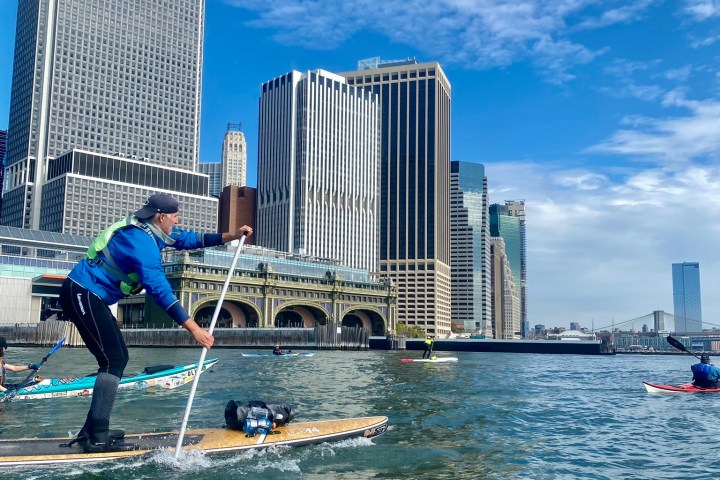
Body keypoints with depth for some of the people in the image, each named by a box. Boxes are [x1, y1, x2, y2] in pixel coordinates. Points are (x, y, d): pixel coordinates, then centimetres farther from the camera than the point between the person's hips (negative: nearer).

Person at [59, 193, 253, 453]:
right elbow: (160, 290, -31)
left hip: (89, 297, 10)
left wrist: (232, 236, 13)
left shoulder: (150, 230, 6)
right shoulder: (141, 240, -24)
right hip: (82, 295, -10)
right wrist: (193, 328, -34)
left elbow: (188, 239, 19)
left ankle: (92, 430, 15)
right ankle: (97, 438, -12)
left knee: (118, 358, 10)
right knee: (113, 360, -13)